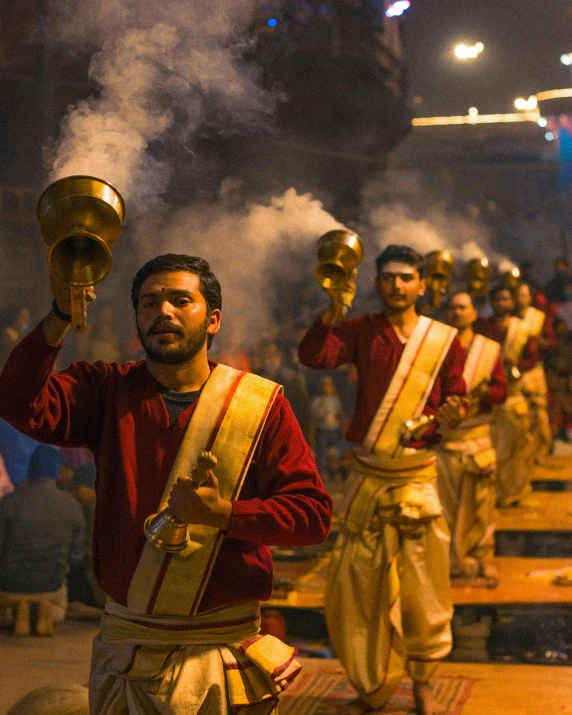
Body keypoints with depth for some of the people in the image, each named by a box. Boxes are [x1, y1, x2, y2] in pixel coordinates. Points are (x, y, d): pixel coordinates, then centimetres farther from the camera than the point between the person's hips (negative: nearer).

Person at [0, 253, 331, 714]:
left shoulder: (261, 404, -5)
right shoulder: (108, 390, 1)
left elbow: (314, 512, -8)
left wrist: (223, 513, -21)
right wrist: (61, 315, -28)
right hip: (124, 645, 2)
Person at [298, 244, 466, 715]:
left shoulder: (445, 340, 2)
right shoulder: (362, 331, 0)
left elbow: (456, 402, 5)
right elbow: (313, 356, -17)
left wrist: (453, 415, -18)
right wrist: (334, 309, -30)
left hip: (418, 478, 0)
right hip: (367, 476, 0)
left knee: (422, 588, 6)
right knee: (359, 584, 6)